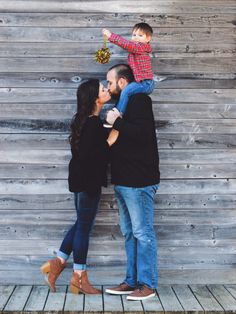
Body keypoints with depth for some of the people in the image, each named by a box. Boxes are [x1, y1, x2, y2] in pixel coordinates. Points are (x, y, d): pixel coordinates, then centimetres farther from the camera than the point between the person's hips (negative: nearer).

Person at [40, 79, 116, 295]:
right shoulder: (93, 124, -20)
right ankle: (79, 279, 13)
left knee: (81, 224, 19)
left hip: (82, 180, 9)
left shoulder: (87, 120, 9)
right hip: (87, 181, -9)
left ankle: (57, 263, 23)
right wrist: (109, 142, -20)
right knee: (84, 227, 1)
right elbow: (87, 155, -25)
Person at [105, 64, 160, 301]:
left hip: (139, 181, -10)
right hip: (123, 181, 10)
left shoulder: (139, 101, -10)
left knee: (143, 233, -4)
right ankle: (132, 281, 20)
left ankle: (147, 284, 4)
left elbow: (143, 133, -24)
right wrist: (113, 128, 13)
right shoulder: (126, 104, 19)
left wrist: (117, 123, -18)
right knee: (129, 233, 13)